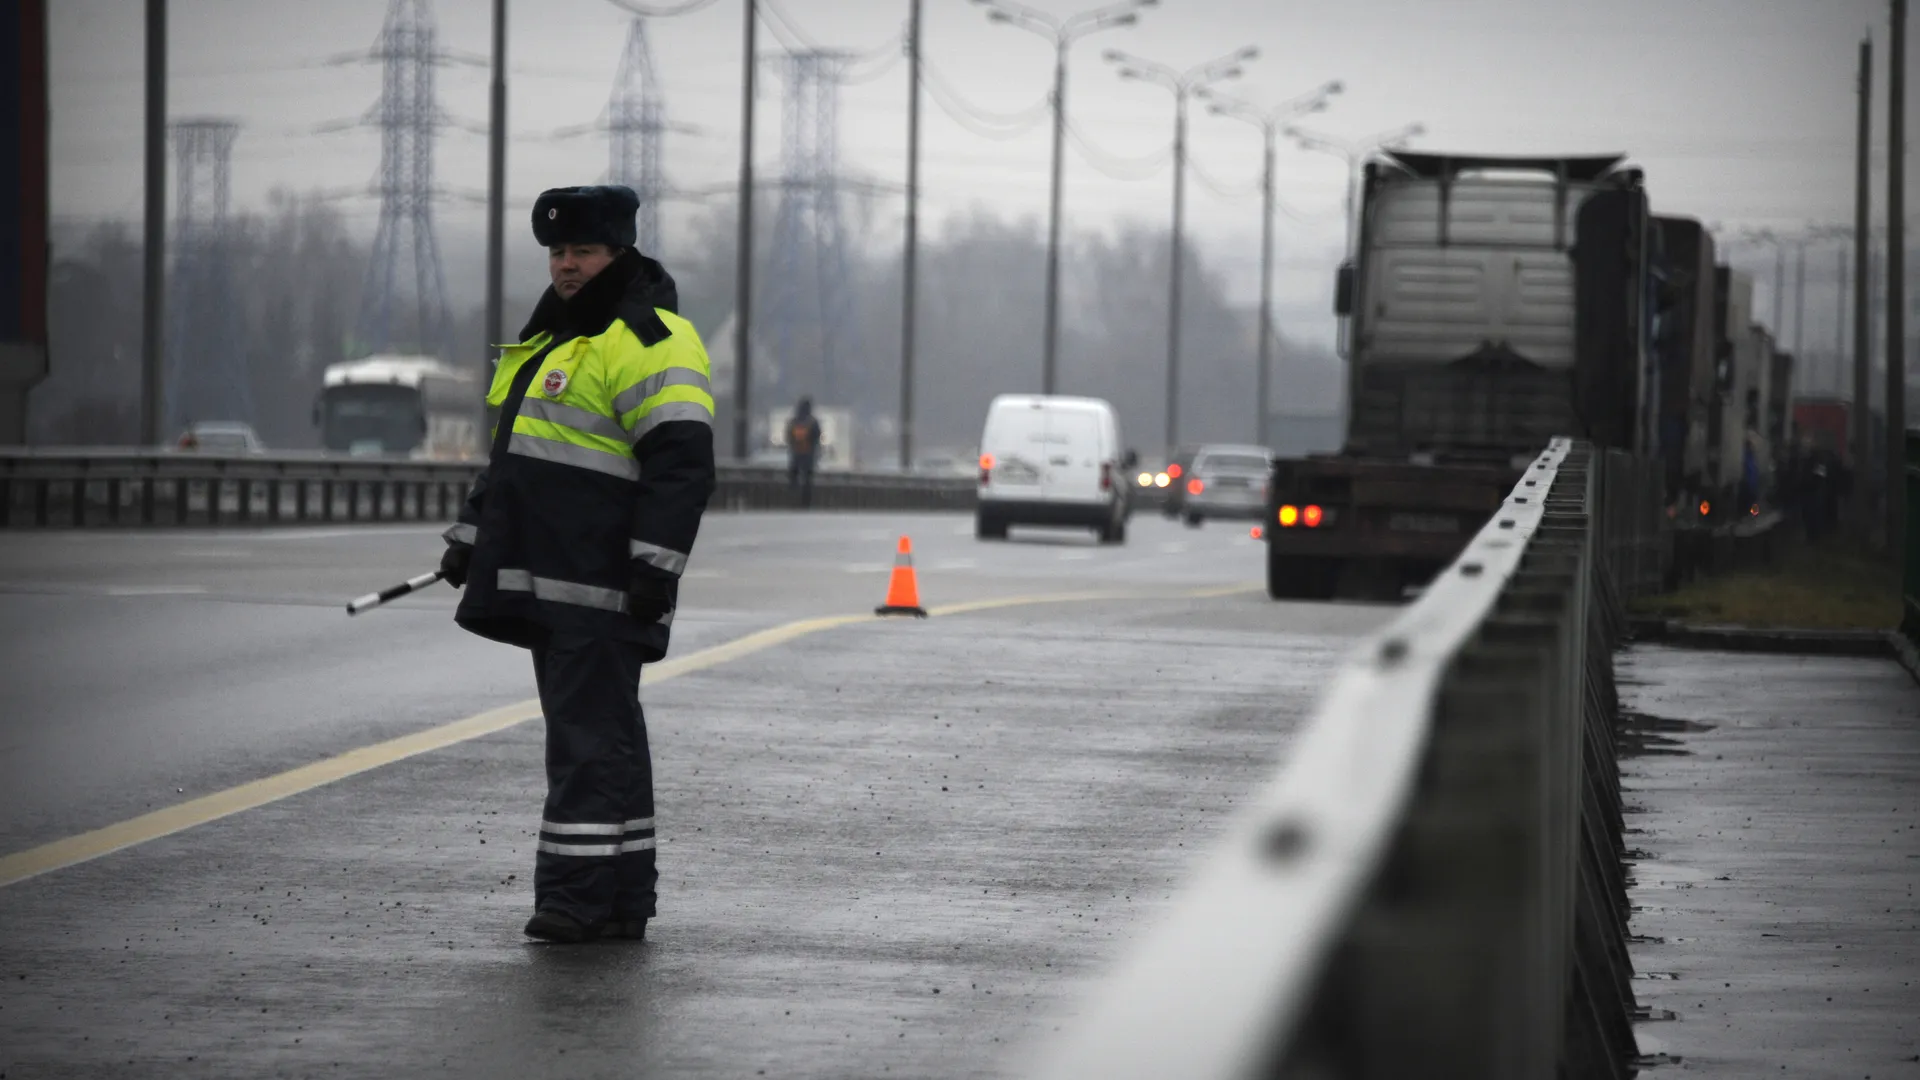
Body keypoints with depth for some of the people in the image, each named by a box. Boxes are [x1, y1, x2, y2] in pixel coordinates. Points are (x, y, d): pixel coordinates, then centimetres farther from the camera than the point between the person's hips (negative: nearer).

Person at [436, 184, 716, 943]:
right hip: (550, 582, 10)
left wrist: (656, 566, -24)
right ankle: (621, 900, 14)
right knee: (600, 735, 11)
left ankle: (579, 893, -11)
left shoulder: (651, 342, -10)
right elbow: (512, 453, 31)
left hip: (603, 588, -10)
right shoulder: (551, 338, 21)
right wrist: (471, 536, 30)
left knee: (590, 736, -11)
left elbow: (681, 462, -18)